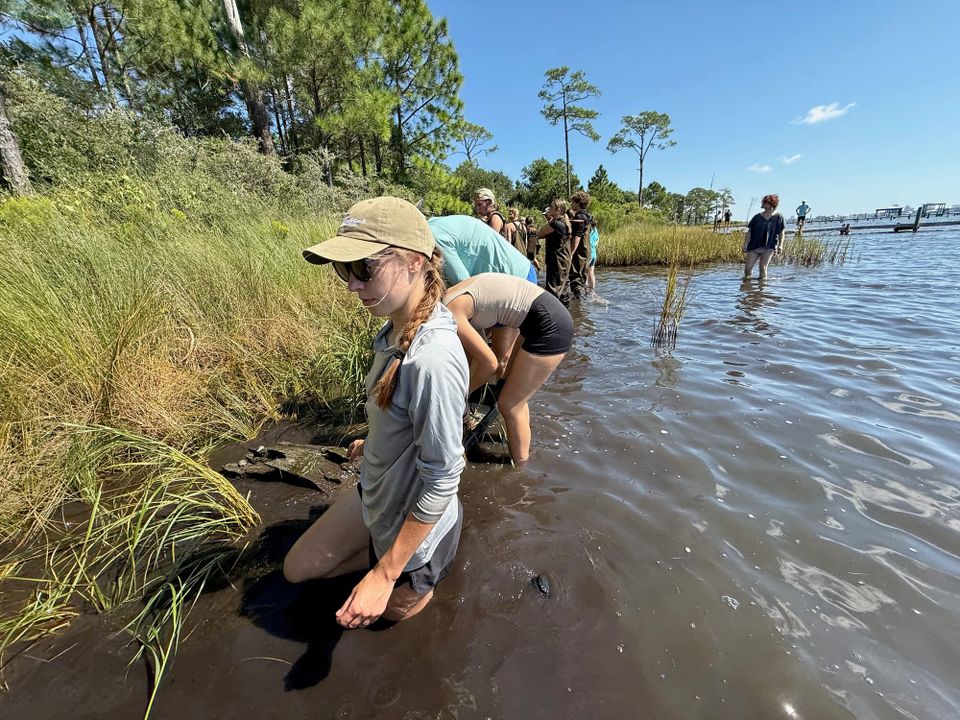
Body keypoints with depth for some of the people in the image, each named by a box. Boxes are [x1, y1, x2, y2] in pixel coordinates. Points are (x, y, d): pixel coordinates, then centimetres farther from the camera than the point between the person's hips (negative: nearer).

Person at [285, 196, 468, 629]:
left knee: (391, 608, 23)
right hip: (375, 495, 7)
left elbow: (442, 478, -29)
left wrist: (384, 574, -20)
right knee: (298, 568, 24)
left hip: (414, 524, -7)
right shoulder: (396, 329, -10)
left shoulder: (433, 358, -37)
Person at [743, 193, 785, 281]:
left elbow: (781, 233, 5)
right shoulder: (757, 217, 4)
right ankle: (746, 278, 22)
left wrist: (780, 245, -5)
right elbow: (749, 232, 6)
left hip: (769, 247, -2)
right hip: (754, 246, 2)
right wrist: (745, 246, -1)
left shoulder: (778, 217, 2)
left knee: (763, 267, -9)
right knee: (748, 267, -2)